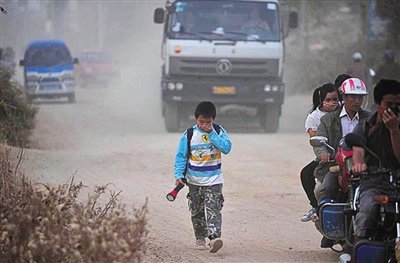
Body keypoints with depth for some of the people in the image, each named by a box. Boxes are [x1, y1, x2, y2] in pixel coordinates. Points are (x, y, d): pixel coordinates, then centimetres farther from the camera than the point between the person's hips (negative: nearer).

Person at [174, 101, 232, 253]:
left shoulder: (219, 131, -3)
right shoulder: (189, 134, -5)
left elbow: (227, 148, -17)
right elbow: (181, 156, -1)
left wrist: (212, 134, -19)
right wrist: (179, 175, -11)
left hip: (214, 179, -2)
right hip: (194, 180, 2)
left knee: (213, 209, -16)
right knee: (197, 211, 12)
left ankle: (214, 237, -27)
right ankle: (200, 238, 26)